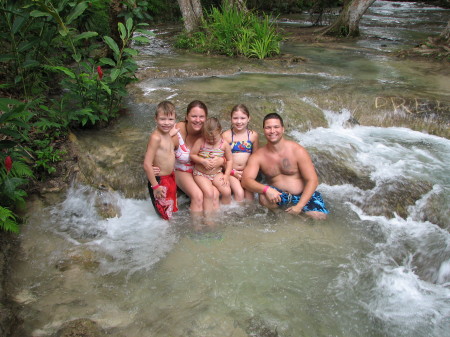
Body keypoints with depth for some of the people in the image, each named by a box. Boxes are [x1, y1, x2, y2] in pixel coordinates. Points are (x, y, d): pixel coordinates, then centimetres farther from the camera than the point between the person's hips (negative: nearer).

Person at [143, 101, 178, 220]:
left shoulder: (168, 134, 3)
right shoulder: (156, 137, -25)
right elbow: (147, 165, -26)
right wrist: (155, 186, -23)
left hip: (170, 178, 9)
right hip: (160, 181, -9)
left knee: (172, 212, 22)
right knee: (165, 217, 5)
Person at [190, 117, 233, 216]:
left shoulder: (224, 144, -5)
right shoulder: (200, 142, -12)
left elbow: (229, 160, 3)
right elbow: (192, 155, -5)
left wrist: (226, 175, -6)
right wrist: (203, 161, -21)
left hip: (217, 174, 3)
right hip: (201, 174, -3)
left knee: (227, 191, -14)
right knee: (209, 193, -24)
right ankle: (208, 218, -11)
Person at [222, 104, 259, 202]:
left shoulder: (253, 135, 3)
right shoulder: (226, 135, -3)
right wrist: (233, 172, -9)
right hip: (231, 172, -1)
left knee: (249, 192, -19)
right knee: (239, 192, -21)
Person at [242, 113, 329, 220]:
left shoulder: (298, 151, -11)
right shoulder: (258, 156, -5)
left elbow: (312, 180, -12)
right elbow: (246, 180, -16)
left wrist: (299, 206, -22)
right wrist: (266, 189, -36)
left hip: (303, 195, 0)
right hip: (278, 196, 1)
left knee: (320, 217, -25)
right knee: (264, 198, -32)